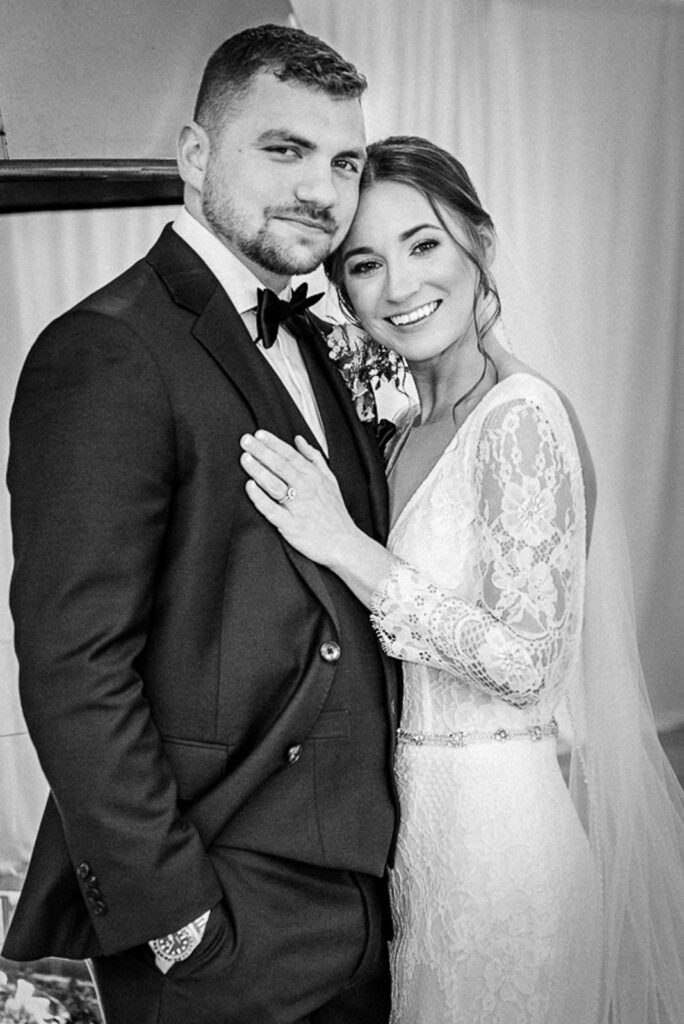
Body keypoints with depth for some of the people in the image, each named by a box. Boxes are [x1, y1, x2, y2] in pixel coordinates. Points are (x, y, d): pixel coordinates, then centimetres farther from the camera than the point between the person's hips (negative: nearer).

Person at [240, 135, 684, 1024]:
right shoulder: (409, 430, 5)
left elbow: (528, 663, -23)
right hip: (416, 807, 8)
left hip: (497, 812, -7)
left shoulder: (522, 416, -19)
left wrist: (346, 546, -26)